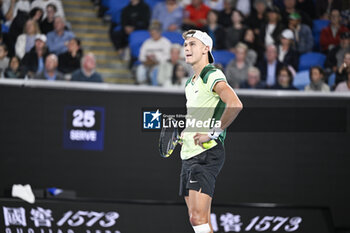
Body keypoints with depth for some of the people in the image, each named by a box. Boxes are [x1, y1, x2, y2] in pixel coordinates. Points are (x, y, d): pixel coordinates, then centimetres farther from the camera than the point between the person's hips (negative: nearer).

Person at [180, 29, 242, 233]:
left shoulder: (213, 75, -9)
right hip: (189, 155, 10)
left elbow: (235, 105, -26)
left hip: (207, 154, -10)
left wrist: (213, 133, -23)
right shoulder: (190, 83, 20)